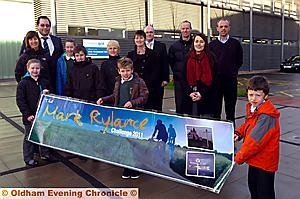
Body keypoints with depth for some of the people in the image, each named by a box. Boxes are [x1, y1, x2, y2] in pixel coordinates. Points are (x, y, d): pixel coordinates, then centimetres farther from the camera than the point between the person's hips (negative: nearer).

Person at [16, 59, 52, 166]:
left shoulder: (45, 82, 4)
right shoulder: (23, 83, -8)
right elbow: (20, 100, -11)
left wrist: (48, 94, -9)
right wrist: (27, 114, -16)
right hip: (30, 116, -4)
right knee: (29, 136, 7)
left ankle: (45, 152, 34)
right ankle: (28, 158, 20)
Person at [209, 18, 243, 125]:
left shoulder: (235, 43, 5)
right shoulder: (212, 44, 6)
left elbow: (239, 61, 11)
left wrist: (233, 71, 4)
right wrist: (214, 72, 1)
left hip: (231, 80, 0)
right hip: (216, 80, 1)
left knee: (230, 109, 7)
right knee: (216, 109, 6)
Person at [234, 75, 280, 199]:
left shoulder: (267, 116, -29)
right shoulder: (253, 108, 0)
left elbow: (254, 140, -29)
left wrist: (239, 157, -18)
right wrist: (238, 133, -4)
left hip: (265, 162, -9)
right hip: (255, 159, 9)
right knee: (252, 186, 26)